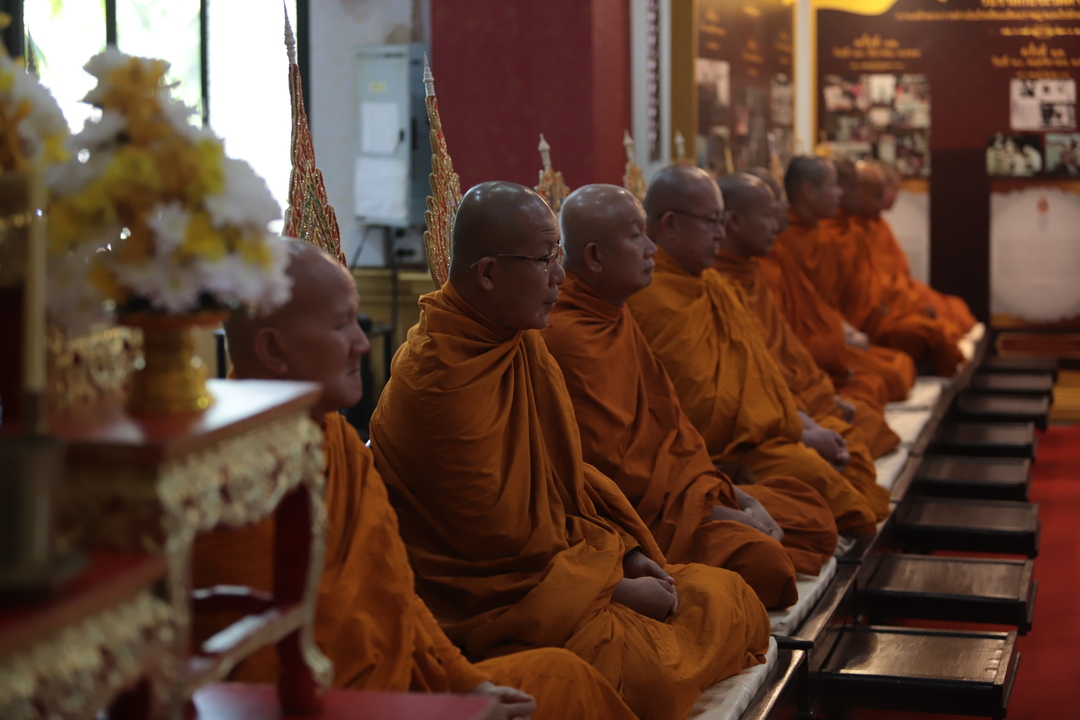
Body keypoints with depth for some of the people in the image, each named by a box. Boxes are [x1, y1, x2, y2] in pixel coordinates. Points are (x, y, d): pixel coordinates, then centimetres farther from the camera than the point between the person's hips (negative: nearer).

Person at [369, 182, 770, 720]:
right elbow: (500, 541, -19)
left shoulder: (522, 342, 9)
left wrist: (628, 551, 3)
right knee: (646, 672, -33)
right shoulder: (437, 381, -21)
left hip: (558, 553, 10)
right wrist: (617, 589, -12)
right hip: (487, 602, -10)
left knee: (732, 601, 2)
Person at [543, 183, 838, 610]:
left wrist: (734, 496, 5)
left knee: (815, 519, 11)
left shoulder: (616, 317, 15)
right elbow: (613, 470, -22)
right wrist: (716, 511, -15)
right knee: (763, 562, -30)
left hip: (671, 486, 11)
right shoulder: (569, 339, -20)